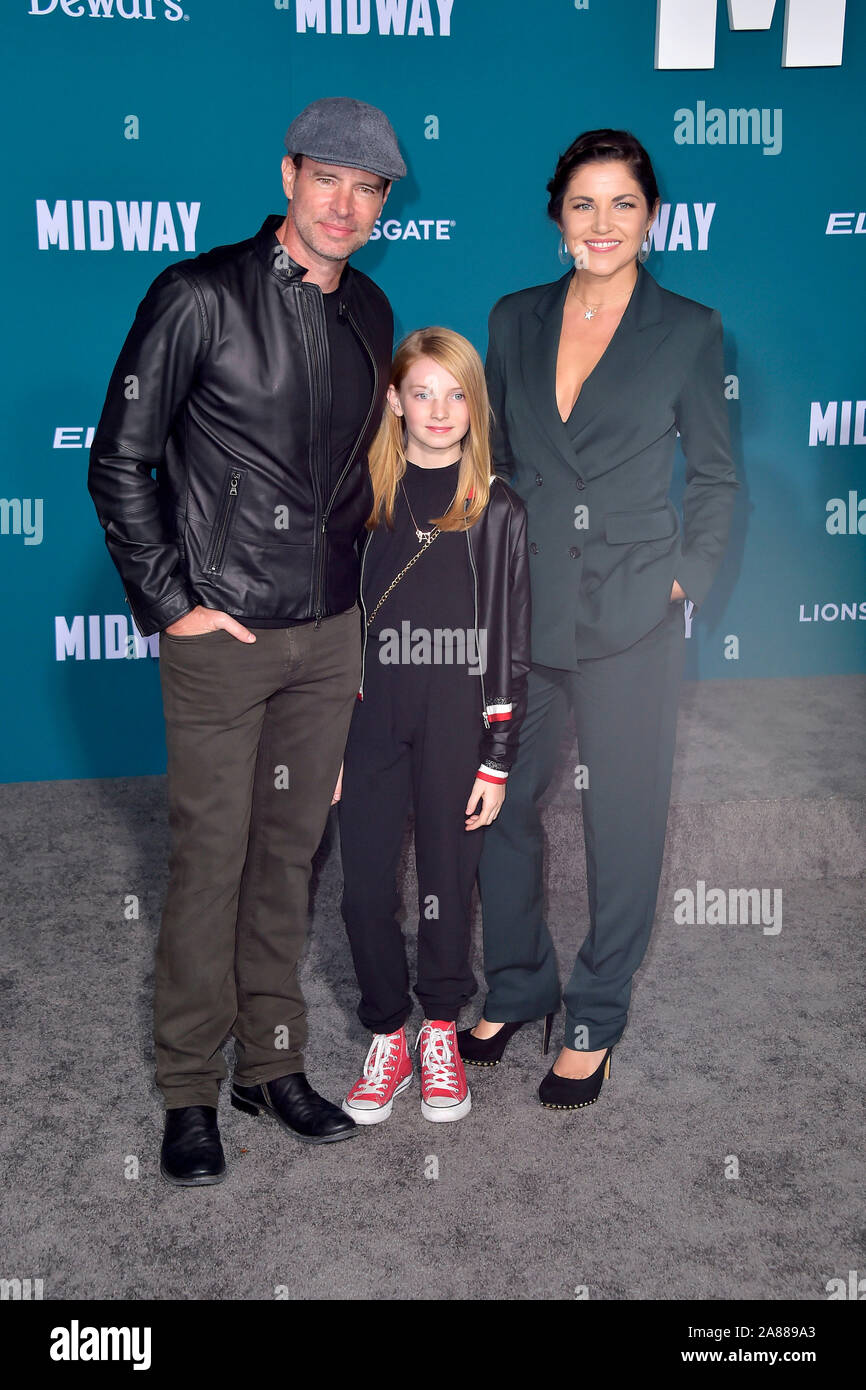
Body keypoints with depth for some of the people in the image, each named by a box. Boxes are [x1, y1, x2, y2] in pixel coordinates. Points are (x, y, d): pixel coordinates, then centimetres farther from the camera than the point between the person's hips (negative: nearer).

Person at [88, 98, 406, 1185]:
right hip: (221, 636, -5)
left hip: (328, 634, 5)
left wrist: (356, 611, 14)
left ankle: (273, 1062, 28)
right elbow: (118, 461, -6)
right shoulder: (200, 296, -8)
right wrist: (170, 601, -10)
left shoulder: (370, 312, 10)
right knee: (210, 860, 2)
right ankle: (189, 1090, 19)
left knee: (290, 852, 13)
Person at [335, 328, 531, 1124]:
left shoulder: (498, 510, 1)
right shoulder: (363, 498, 6)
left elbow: (511, 644, 0)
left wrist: (497, 758, -4)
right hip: (369, 721, 2)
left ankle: (442, 1029, 29)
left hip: (457, 725, -1)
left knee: (447, 880, 7)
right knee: (366, 884, 4)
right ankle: (387, 1035, 23)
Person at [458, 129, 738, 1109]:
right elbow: (491, 456, 13)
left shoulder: (688, 330, 0)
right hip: (519, 609, 3)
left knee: (623, 819, 7)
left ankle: (596, 1019, 26)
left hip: (630, 620, -3)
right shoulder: (515, 321, 8)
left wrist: (687, 577, -4)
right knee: (499, 804, 11)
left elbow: (715, 474, 5)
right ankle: (516, 984, 34)